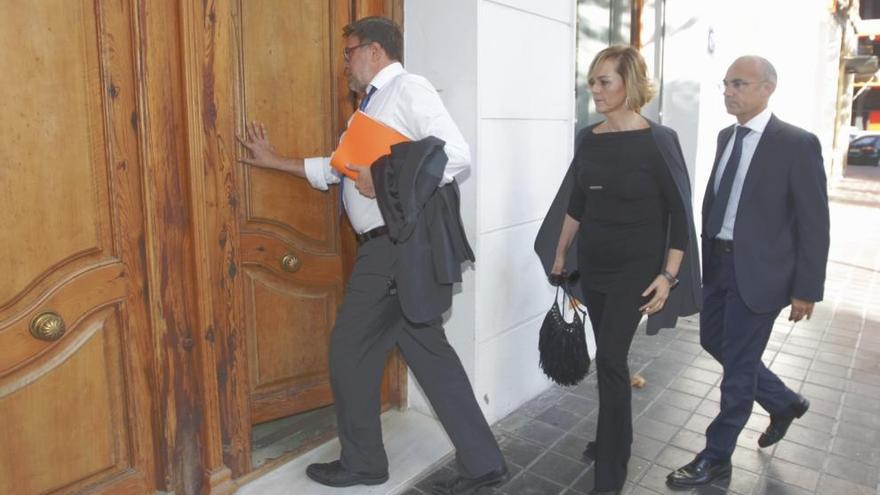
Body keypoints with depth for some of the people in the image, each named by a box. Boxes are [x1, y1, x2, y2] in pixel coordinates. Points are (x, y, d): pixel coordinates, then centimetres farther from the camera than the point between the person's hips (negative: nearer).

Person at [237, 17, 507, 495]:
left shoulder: (409, 87, -9)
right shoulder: (372, 104, 21)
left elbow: (456, 154, -22)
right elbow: (337, 168, 26)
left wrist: (387, 180, -22)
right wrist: (275, 161, 29)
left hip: (398, 243, -9)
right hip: (393, 244, 9)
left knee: (350, 350, 3)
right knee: (427, 349, 10)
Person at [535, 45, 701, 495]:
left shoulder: (657, 141, -12)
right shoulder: (588, 139, 3)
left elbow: (680, 212, -10)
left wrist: (668, 275, -16)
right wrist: (560, 254, 18)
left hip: (635, 265, -5)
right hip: (592, 262, 5)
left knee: (610, 358, -8)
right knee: (610, 355, 15)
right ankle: (616, 437, 35)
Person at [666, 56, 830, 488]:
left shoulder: (797, 144, -13)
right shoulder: (726, 137, 8)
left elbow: (814, 223, -12)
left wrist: (806, 290, -12)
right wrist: (707, 252, 13)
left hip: (758, 269, -7)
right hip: (720, 262, 8)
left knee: (738, 362, 3)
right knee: (714, 340, 18)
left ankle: (716, 457, 21)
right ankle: (783, 402, 43)